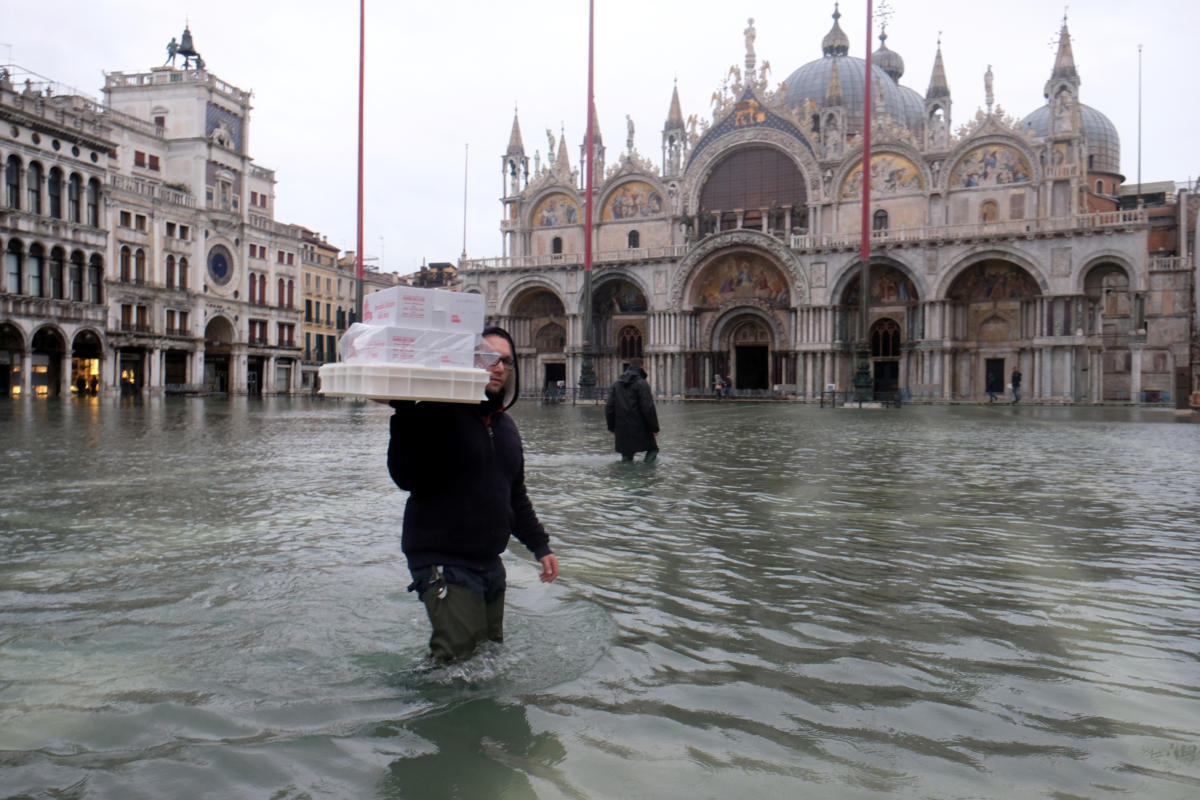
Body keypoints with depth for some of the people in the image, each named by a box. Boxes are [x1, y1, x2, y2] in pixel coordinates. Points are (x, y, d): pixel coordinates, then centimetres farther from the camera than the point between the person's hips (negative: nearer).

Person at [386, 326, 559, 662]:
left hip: (490, 564, 8)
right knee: (461, 660, -13)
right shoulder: (438, 413, -11)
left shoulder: (505, 424, 12)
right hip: (444, 563, -8)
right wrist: (405, 415, -32)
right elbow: (407, 478, -22)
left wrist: (540, 545, 22)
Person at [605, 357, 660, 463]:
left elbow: (609, 407, 10)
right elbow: (648, 408, -15)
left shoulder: (617, 384, 9)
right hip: (640, 429, -5)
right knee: (652, 449, 9)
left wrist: (611, 426, 18)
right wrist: (655, 428, -8)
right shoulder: (642, 384, -10)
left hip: (622, 429, 5)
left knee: (626, 455, 13)